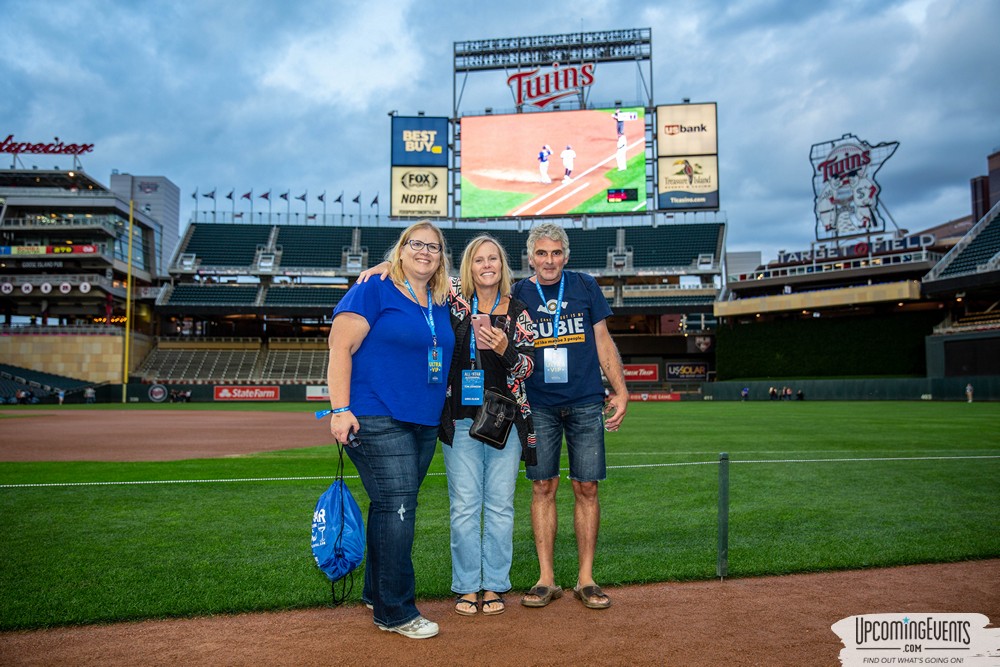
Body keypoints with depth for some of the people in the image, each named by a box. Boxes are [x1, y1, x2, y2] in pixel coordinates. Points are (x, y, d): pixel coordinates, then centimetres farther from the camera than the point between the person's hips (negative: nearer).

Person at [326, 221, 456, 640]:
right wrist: (341, 409, -18)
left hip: (424, 423, 7)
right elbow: (340, 348, -11)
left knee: (396, 508, 14)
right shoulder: (373, 291, -5)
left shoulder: (441, 305, 16)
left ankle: (377, 593, 29)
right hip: (376, 419, -7)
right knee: (396, 507, -9)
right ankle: (395, 612, 3)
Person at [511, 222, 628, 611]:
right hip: (539, 406, 0)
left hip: (586, 403, 0)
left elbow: (602, 341, 8)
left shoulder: (585, 287, 7)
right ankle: (546, 579, 11)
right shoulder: (518, 294, 5)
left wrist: (620, 390, 4)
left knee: (586, 488, 1)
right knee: (542, 487, 1)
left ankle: (586, 579, 11)